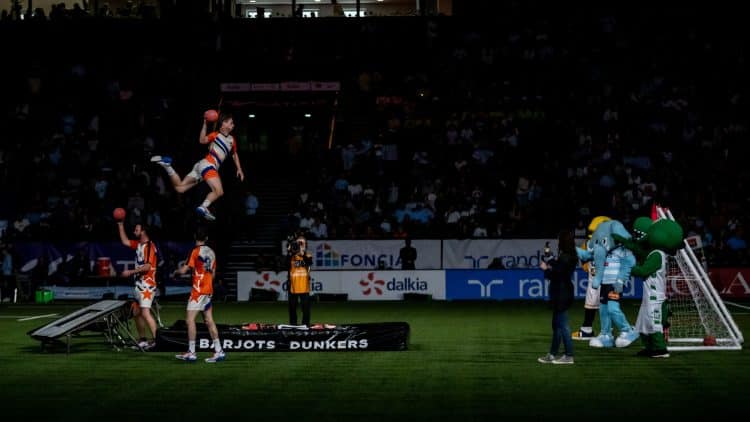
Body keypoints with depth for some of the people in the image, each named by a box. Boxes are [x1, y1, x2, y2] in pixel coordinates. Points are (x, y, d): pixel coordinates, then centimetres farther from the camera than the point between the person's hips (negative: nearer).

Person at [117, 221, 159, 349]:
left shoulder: (149, 246, -15)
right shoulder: (138, 244, 12)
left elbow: (147, 266, -22)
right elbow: (125, 241, 22)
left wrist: (130, 272, -17)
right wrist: (120, 225, 18)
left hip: (147, 285, -10)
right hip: (139, 284, 10)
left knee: (145, 313, -18)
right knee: (137, 312, 14)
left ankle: (156, 339, -20)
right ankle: (142, 340, 22)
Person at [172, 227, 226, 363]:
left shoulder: (196, 251, -11)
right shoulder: (211, 252, 11)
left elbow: (183, 270, -12)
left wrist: (175, 272, 9)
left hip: (198, 290, -8)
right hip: (209, 290, 8)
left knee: (190, 319, -6)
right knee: (209, 320, 9)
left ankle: (191, 353, -10)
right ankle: (218, 351, 7)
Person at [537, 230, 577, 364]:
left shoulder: (564, 257, -19)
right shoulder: (570, 256, 11)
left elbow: (555, 276, -20)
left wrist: (546, 269, -5)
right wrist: (550, 265, 14)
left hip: (561, 295, -10)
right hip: (563, 294, 10)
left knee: (562, 325, -5)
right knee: (557, 324, 15)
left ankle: (569, 356, -1)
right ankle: (552, 355, 22)